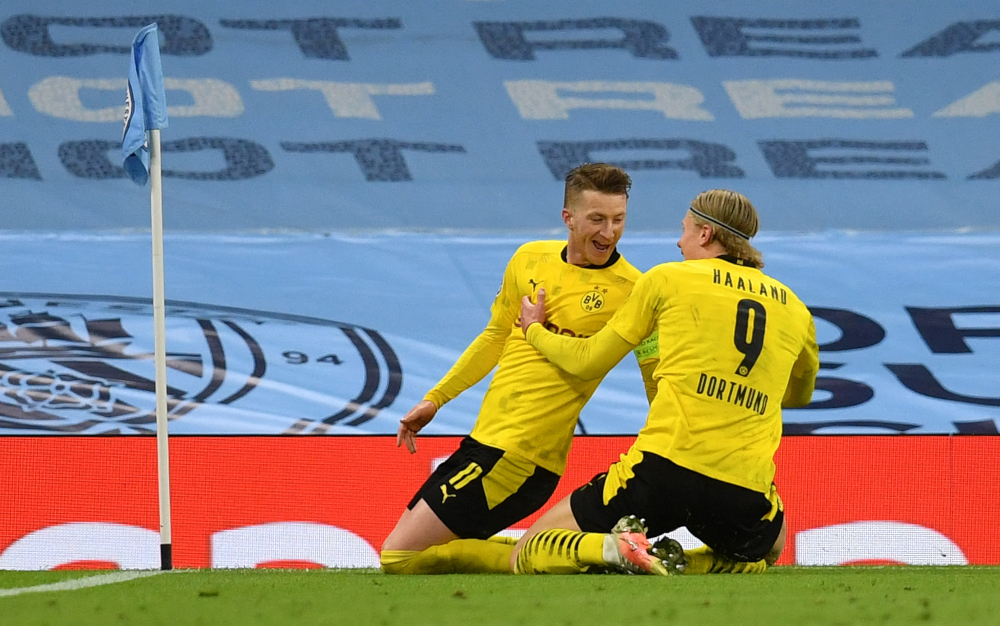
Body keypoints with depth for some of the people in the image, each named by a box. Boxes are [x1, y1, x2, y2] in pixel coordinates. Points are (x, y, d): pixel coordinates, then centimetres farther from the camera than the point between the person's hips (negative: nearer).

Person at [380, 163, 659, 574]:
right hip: (484, 440, 8)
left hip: (521, 459, -8)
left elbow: (660, 390, -8)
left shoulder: (630, 289, -11)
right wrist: (435, 399, 25)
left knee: (400, 557, -13)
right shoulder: (530, 259, 7)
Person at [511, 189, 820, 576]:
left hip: (664, 467, -2)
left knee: (528, 556, 10)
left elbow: (589, 362, 18)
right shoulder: (795, 311, 18)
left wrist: (534, 331, 38)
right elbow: (800, 394, 38)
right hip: (746, 491, 2)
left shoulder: (667, 279, 9)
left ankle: (616, 548, -23)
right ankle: (680, 565, -1)